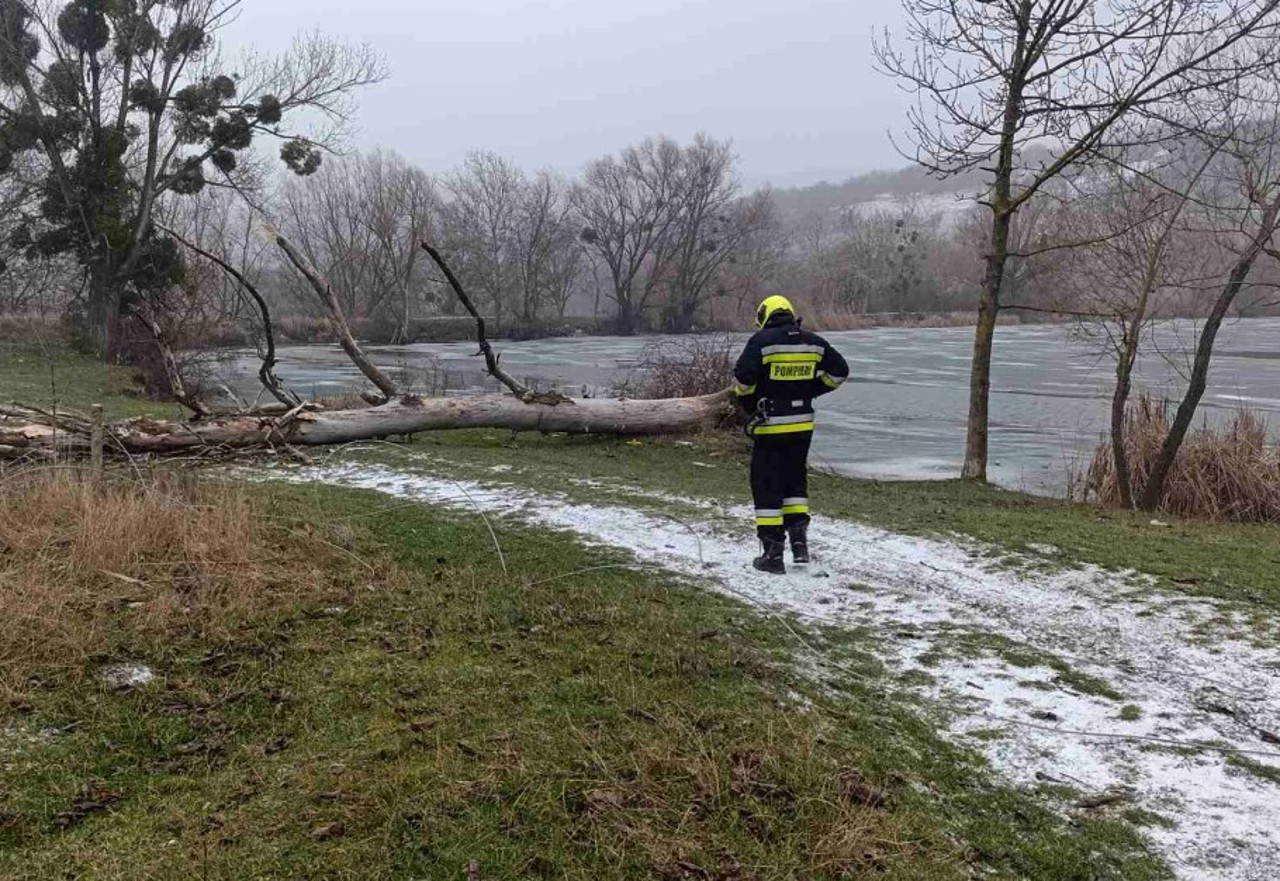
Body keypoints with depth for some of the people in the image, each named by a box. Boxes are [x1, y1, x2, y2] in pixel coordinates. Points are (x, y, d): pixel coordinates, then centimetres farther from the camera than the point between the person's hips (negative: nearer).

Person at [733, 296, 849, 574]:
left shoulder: (762, 341, -10)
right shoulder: (813, 342, 6)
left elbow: (743, 379, -17)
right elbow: (839, 371, 11)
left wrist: (749, 405, 2)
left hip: (770, 426, -5)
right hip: (803, 424, 5)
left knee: (767, 486, 4)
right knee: (795, 480, 22)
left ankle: (773, 554, 6)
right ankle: (799, 540, 17)